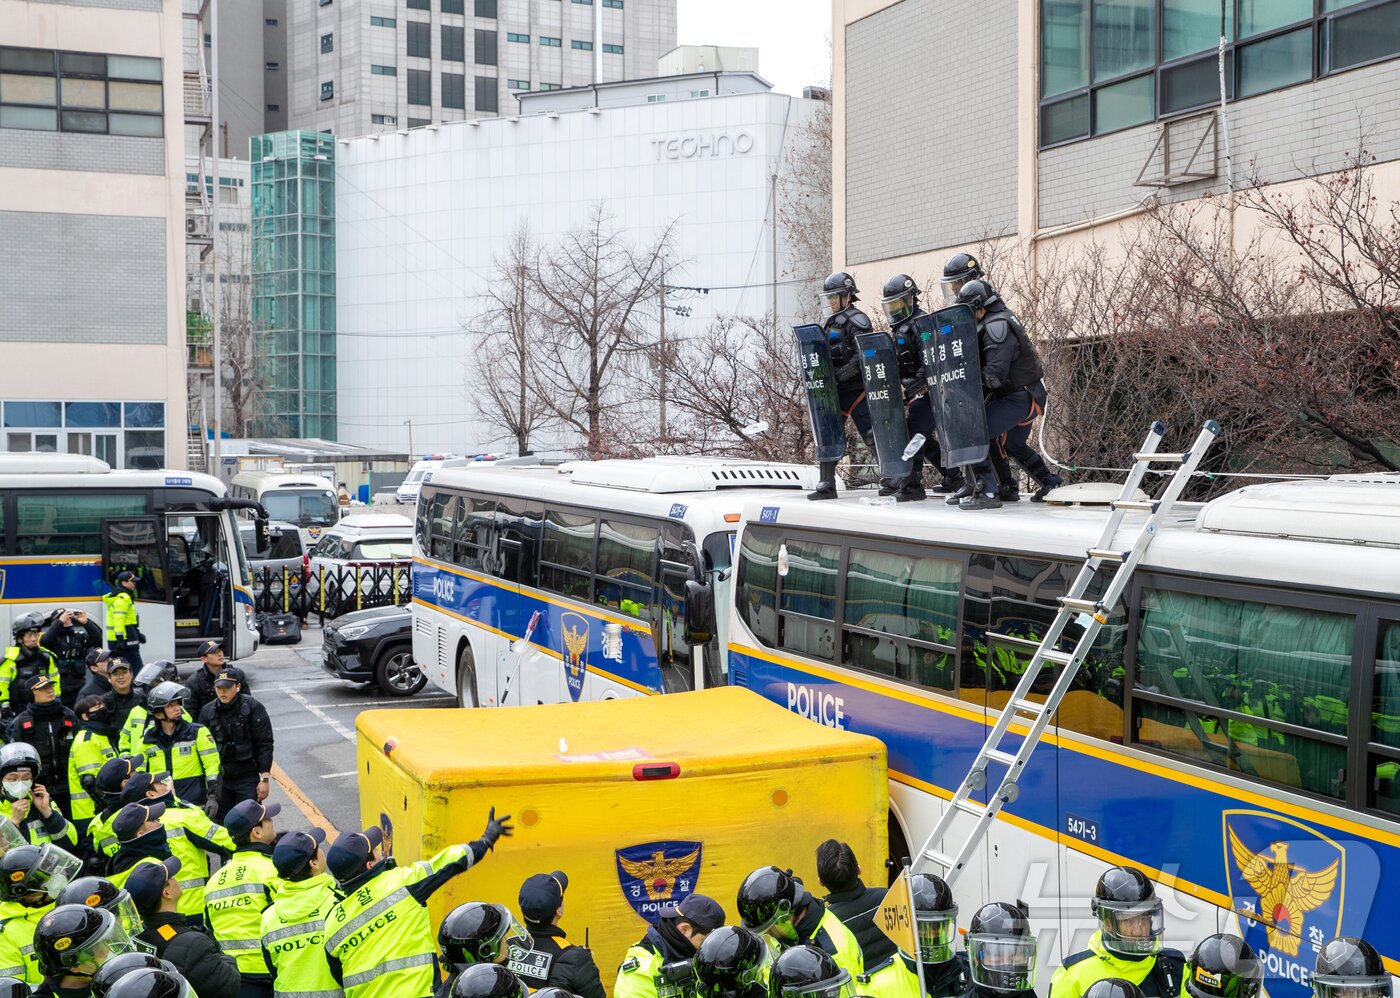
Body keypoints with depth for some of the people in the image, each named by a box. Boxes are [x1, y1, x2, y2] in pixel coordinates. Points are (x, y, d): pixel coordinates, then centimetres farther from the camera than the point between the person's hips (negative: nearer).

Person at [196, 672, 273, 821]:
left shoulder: (253, 708, -9)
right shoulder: (208, 711, 2)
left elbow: (265, 745, -8)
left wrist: (265, 779, -12)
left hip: (248, 777, -4)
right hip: (219, 779, 4)